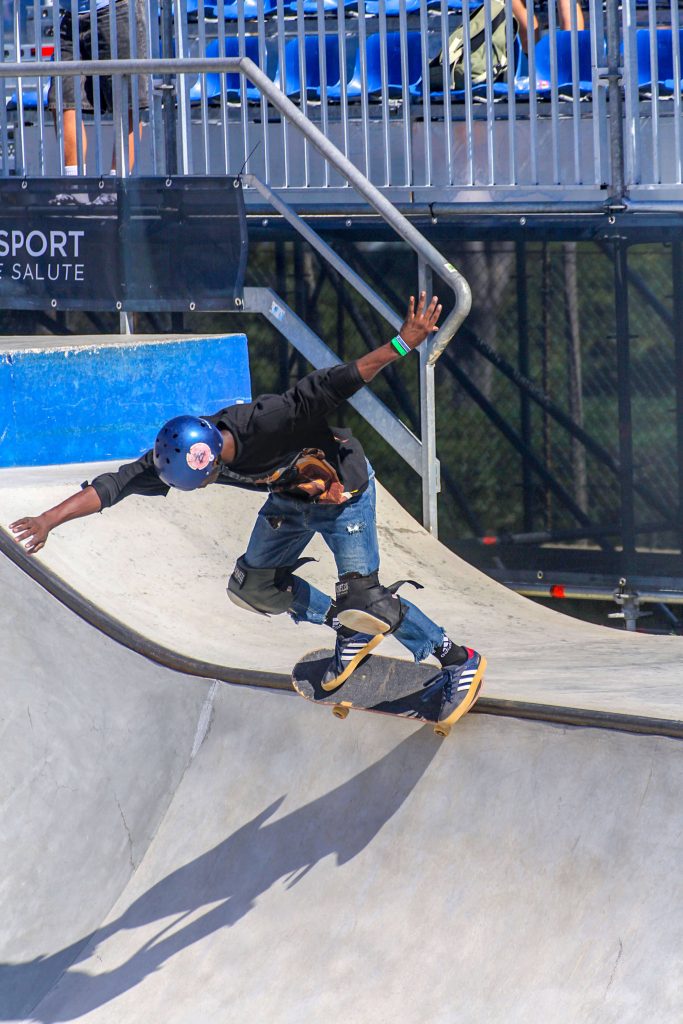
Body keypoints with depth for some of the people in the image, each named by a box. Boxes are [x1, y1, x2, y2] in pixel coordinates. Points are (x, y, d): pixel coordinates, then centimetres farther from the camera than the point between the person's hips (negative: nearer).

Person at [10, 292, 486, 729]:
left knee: (364, 597, -13)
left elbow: (328, 388, -41)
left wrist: (402, 344, -47)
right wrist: (48, 520, -26)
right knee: (253, 586, 6)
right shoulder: (178, 456, -22)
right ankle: (349, 629, 22)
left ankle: (458, 660, 3)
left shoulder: (266, 423, -40)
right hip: (290, 496, 7)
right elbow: (116, 485, -20)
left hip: (344, 489, -7)